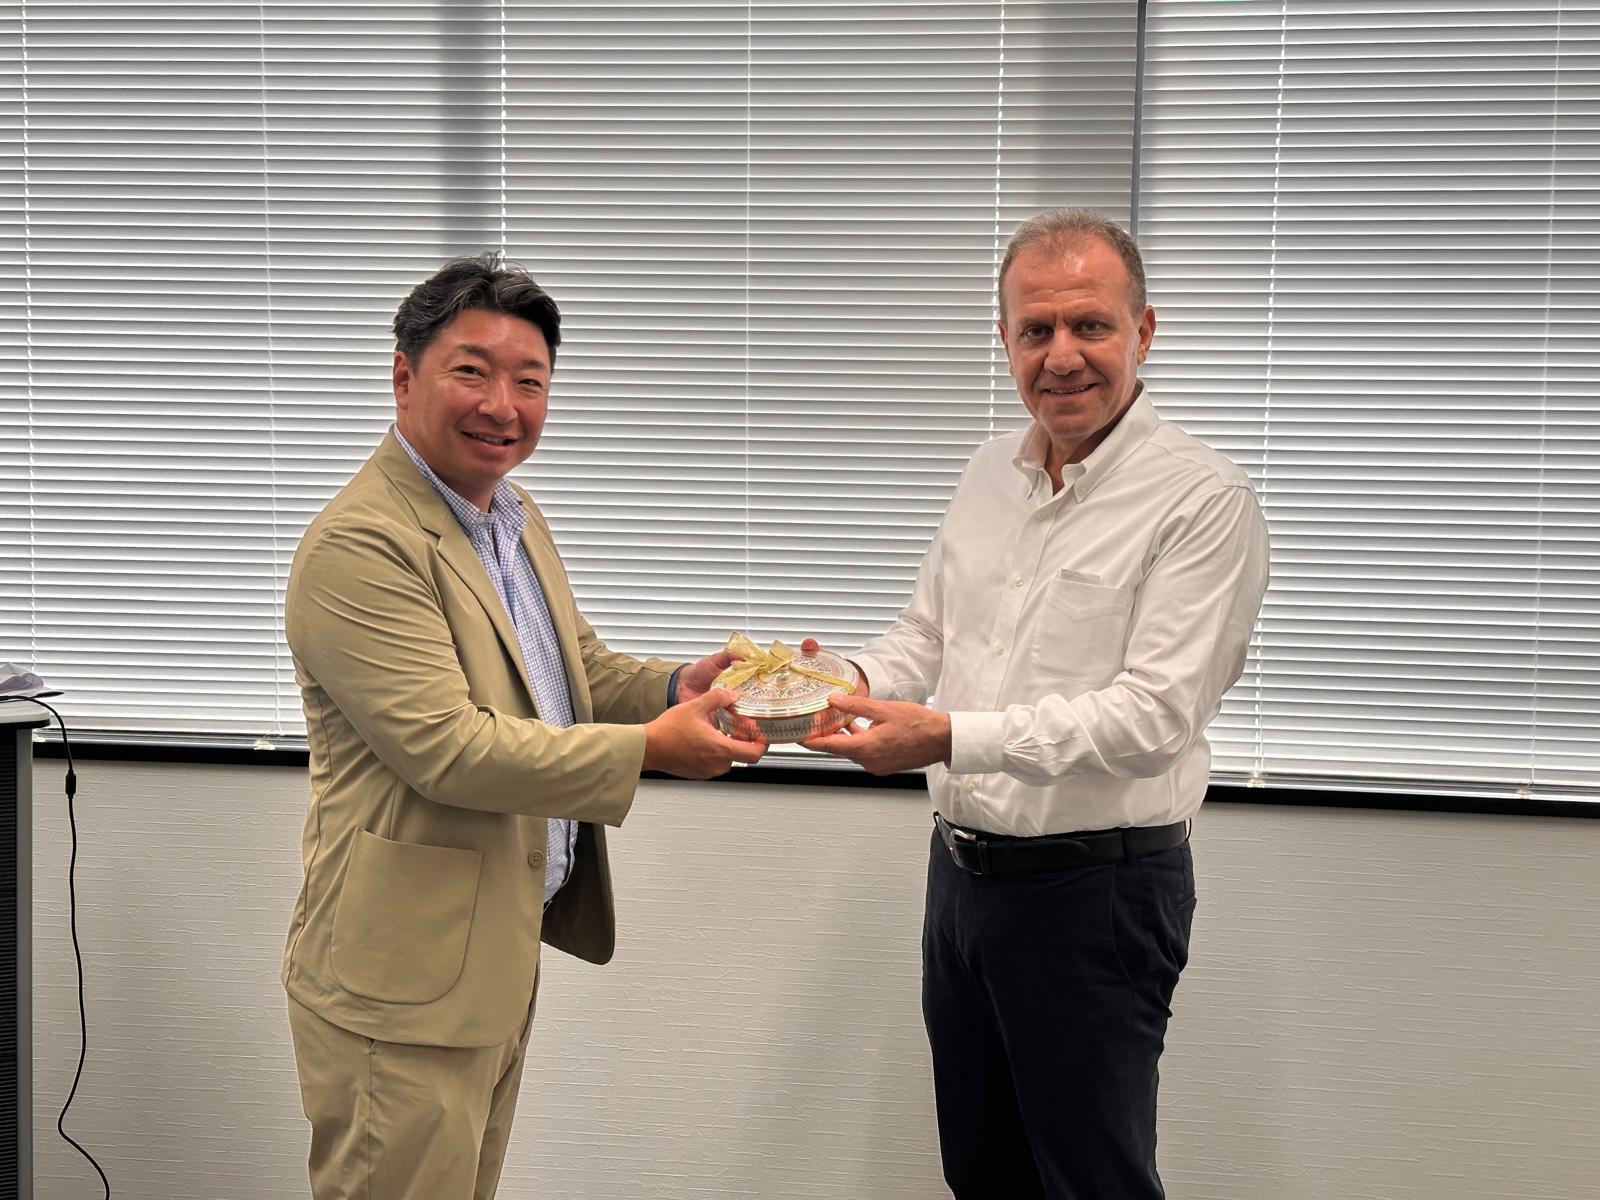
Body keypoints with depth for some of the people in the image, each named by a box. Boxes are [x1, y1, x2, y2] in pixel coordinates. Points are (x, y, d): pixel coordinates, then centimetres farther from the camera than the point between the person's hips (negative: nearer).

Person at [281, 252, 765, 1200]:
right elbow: (447, 748, -26)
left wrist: (679, 687, -1)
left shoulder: (517, 518, 11)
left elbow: (580, 668, 20)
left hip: (506, 942, 10)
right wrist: (648, 748, -24)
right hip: (409, 971, -9)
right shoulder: (360, 544, -21)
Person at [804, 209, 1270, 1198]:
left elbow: (1154, 711, -23)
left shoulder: (1204, 501, -15)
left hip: (1097, 887, -7)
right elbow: (925, 632, 19)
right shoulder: (991, 476, 9)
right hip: (964, 871, 7)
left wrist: (953, 736, -30)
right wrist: (854, 687, -4)